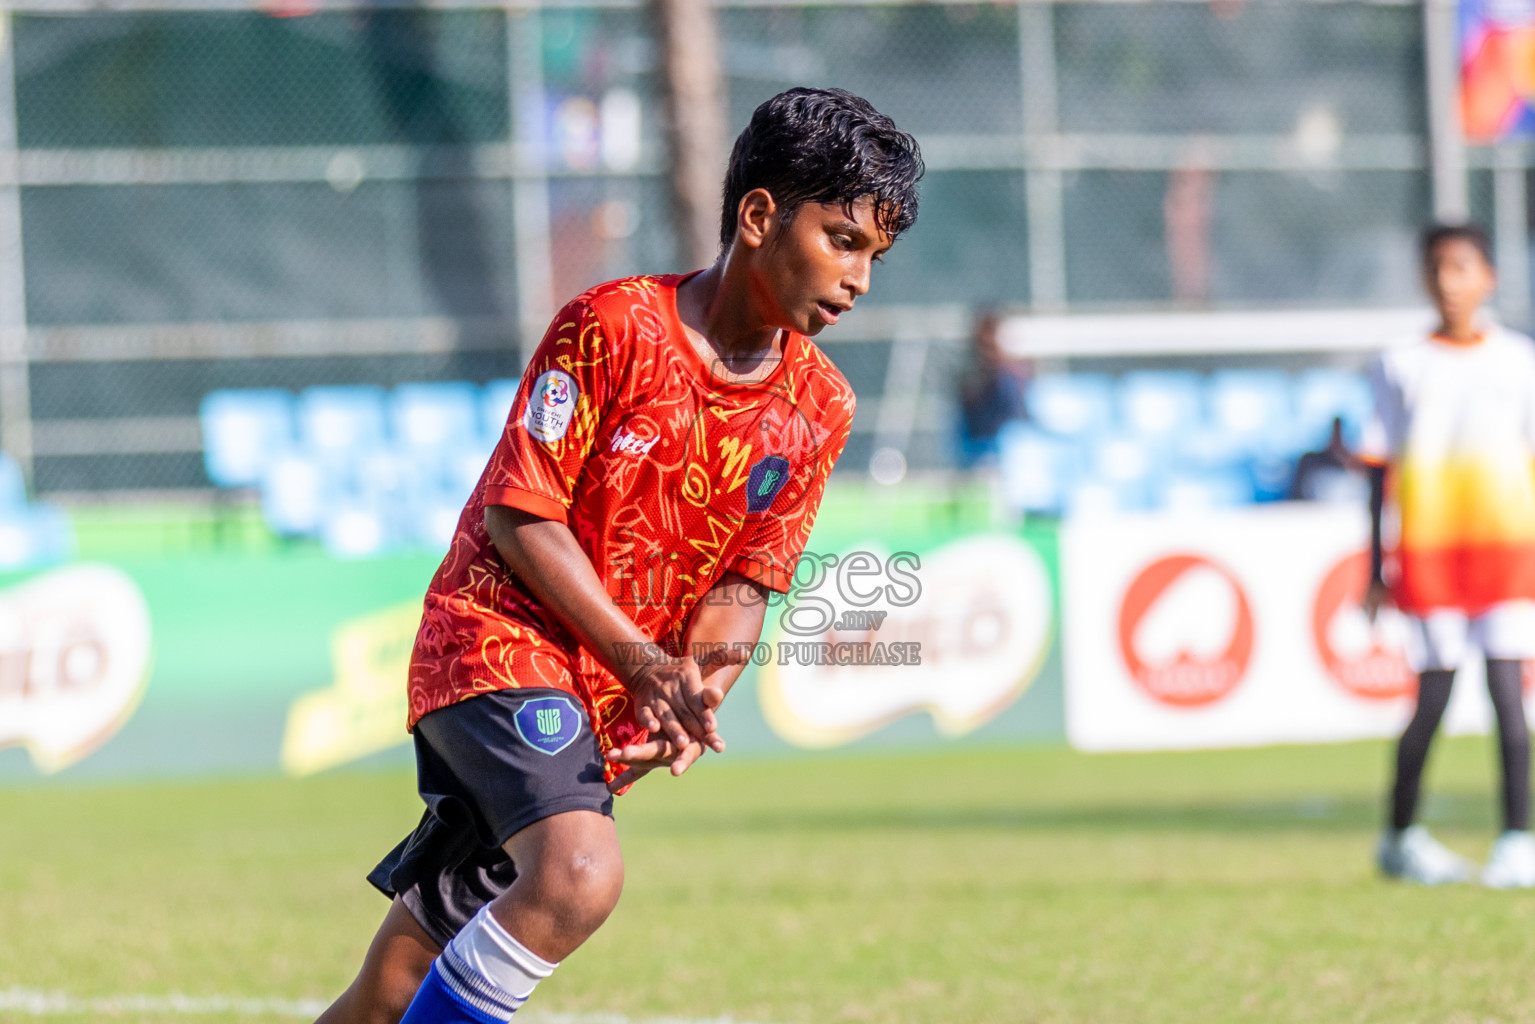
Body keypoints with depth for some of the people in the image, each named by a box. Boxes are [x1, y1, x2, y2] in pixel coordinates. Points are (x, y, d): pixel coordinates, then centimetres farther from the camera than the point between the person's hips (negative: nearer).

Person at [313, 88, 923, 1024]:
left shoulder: (820, 409, 3)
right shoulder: (615, 326, -14)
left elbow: (744, 586, 6)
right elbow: (520, 515, -13)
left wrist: (694, 699, -14)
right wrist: (640, 660, -19)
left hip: (609, 709, 6)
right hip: (500, 637, -6)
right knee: (583, 875, -32)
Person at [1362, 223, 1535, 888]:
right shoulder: (1402, 367, 8)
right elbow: (1380, 472, 10)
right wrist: (1375, 571, 6)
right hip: (1427, 551, 0)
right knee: (1433, 695, 1)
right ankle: (1400, 837, 17)